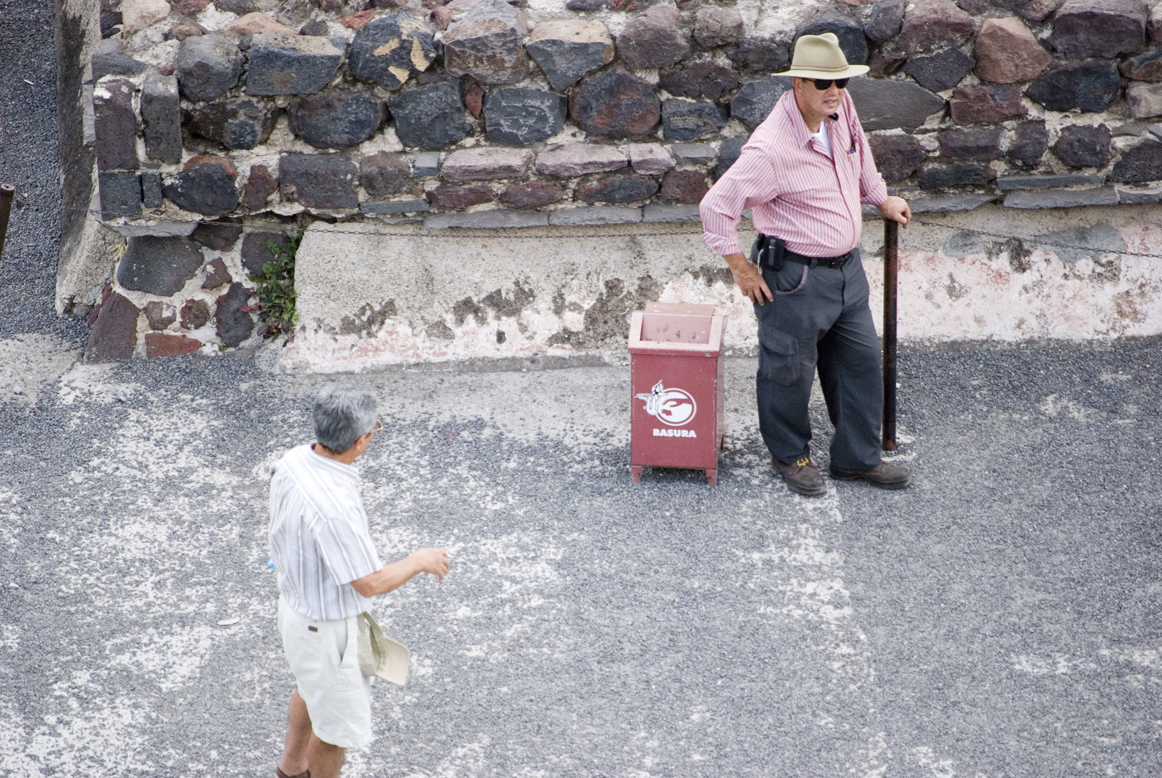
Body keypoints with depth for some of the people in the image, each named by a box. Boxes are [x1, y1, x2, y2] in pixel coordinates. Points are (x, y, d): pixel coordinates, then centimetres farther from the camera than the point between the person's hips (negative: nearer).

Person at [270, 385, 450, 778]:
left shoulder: (293, 461, -13)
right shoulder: (334, 507, -39)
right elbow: (370, 583, -31)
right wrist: (420, 561, -15)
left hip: (295, 602, 10)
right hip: (326, 627, -10)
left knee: (313, 689, 35)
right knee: (339, 723, 14)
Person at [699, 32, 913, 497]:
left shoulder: (839, 108, -4)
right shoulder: (770, 149, -27)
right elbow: (716, 206, -23)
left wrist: (882, 199, 28)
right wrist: (741, 268, -15)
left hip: (847, 267, 8)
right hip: (795, 279, -8)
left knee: (861, 361, 14)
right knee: (789, 370, 7)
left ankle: (857, 458, 29)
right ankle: (791, 457, 30)